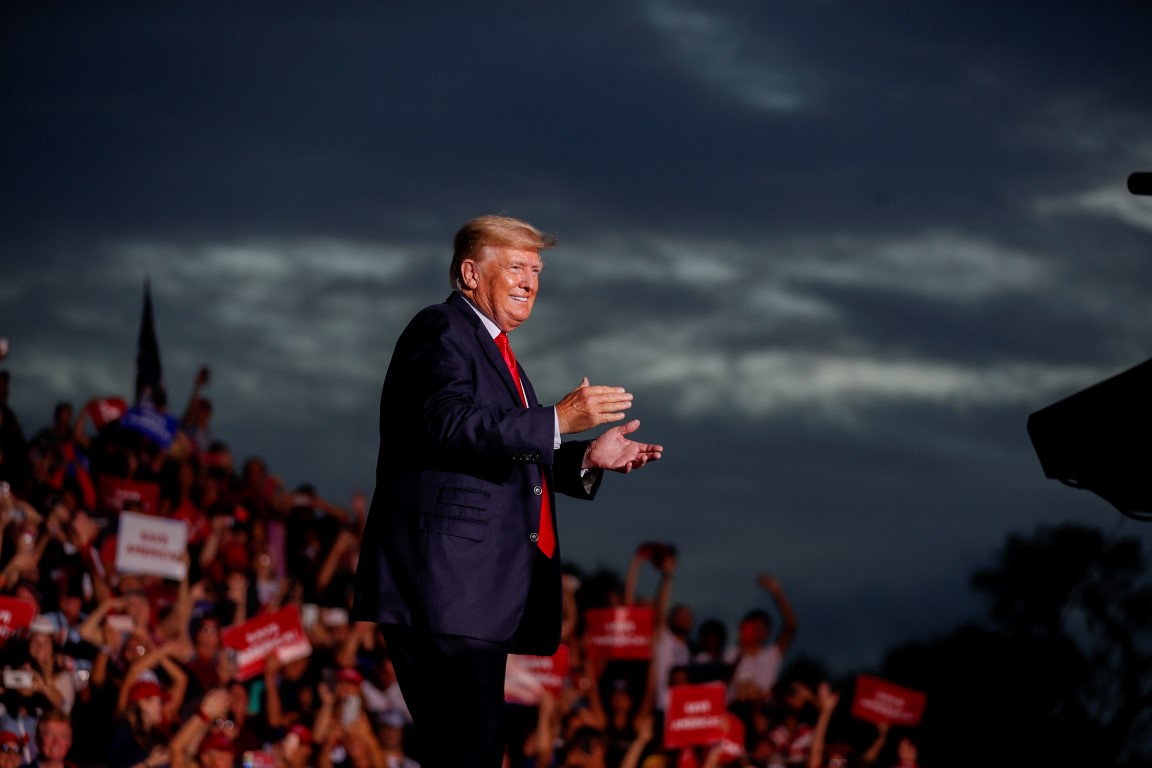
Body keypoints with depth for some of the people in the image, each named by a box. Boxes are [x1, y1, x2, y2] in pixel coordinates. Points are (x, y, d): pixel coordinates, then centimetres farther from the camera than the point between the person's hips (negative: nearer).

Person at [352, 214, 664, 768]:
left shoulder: (492, 348, 27)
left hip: (482, 596, 11)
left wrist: (587, 459, 11)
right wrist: (557, 421, -24)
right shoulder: (442, 330, -4)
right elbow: (449, 426, -20)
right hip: (444, 583, -11)